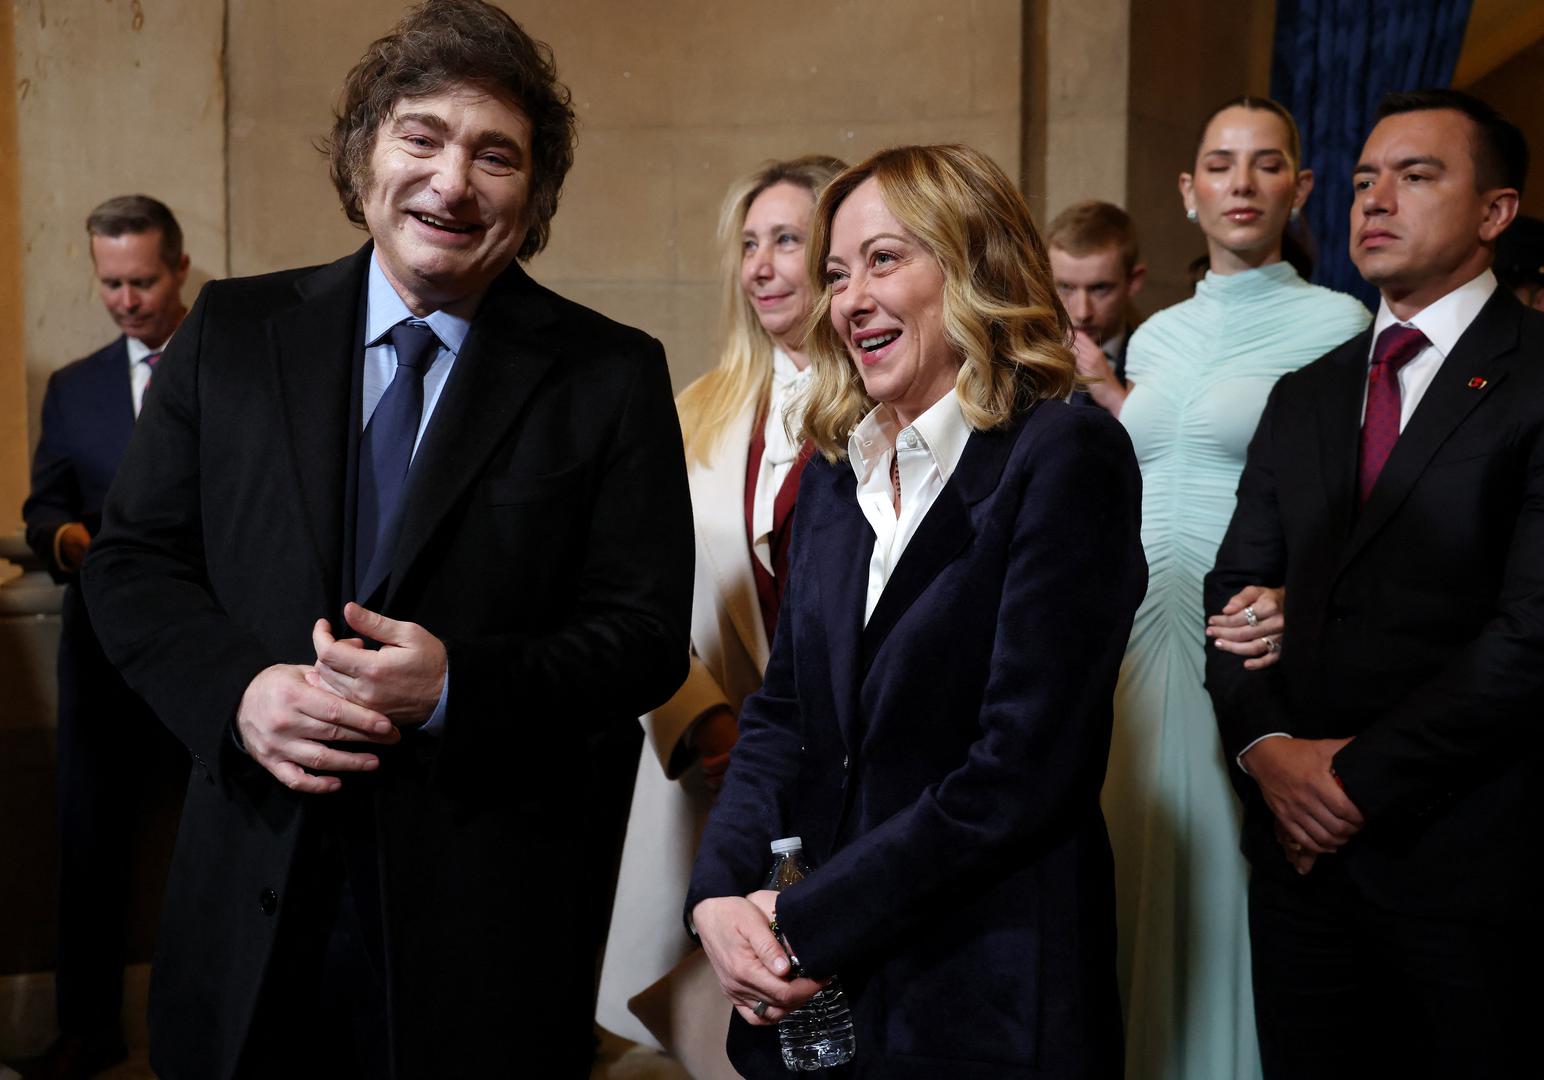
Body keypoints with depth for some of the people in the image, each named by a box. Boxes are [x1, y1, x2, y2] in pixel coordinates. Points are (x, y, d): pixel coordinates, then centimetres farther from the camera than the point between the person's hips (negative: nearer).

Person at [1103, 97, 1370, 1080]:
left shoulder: (1335, 323, -4)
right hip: (1140, 639, 5)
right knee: (1150, 880, 12)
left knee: (1232, 888, 3)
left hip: (1247, 646, -5)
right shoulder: (1155, 337, 13)